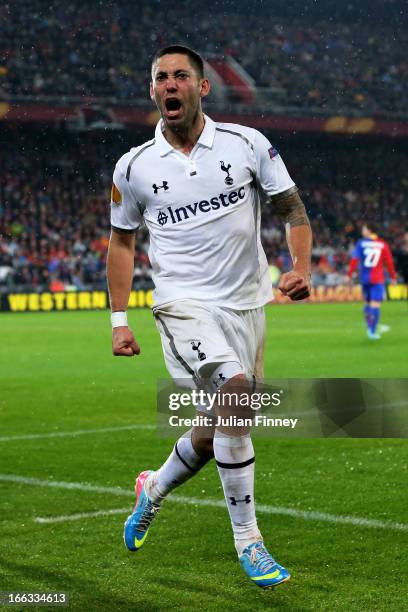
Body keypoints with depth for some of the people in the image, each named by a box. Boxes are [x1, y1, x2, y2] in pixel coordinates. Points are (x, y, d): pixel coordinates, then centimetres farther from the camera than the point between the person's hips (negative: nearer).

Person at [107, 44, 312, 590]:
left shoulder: (247, 144, 0)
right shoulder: (134, 166, 2)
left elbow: (291, 207, 7)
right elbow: (121, 239, 13)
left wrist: (301, 267, -10)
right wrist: (119, 320, 8)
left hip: (246, 304, 3)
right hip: (184, 302, -2)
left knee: (215, 433, 7)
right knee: (235, 388, -28)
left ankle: (154, 489, 41)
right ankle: (247, 538, -16)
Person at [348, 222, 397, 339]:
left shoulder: (361, 243, 0)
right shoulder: (383, 245, 0)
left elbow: (354, 259, -7)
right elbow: (389, 262, 1)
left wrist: (350, 274, -4)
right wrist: (393, 277, 10)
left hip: (364, 278, 2)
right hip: (378, 279, -2)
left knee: (368, 302, 19)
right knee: (375, 304, -6)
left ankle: (370, 327, 18)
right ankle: (372, 331, -12)